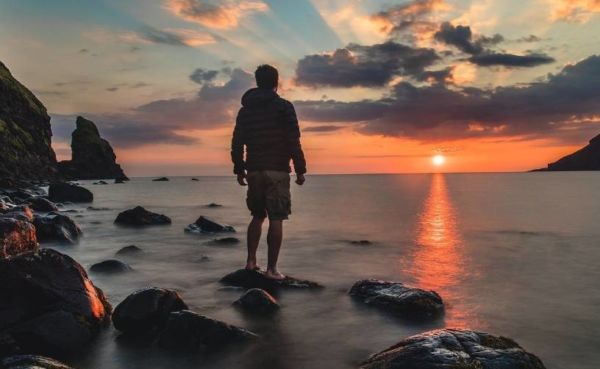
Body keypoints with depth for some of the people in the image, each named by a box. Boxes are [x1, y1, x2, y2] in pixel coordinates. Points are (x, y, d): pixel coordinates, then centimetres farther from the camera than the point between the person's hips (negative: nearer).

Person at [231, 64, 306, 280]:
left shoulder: (245, 109, 11)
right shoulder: (283, 107, -3)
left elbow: (236, 143, 9)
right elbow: (293, 141, -10)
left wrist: (239, 170, 16)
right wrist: (300, 169, -5)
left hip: (254, 171, 5)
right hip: (277, 171, -5)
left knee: (257, 216, 18)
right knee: (276, 220, -2)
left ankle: (251, 261, 15)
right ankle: (271, 269, -2)